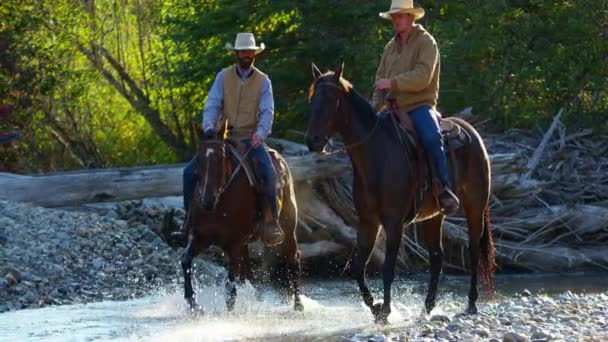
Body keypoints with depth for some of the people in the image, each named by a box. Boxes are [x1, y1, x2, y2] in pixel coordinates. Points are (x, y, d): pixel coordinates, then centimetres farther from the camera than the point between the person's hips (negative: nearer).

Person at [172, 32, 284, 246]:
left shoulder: (263, 81, 2)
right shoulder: (223, 77, 4)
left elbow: (267, 111, -8)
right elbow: (212, 105, -4)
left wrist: (260, 133, -29)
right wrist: (209, 127, -24)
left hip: (251, 138, -2)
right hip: (226, 138, 2)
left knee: (269, 172, -29)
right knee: (190, 171, -12)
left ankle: (272, 222, -18)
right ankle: (190, 219, -2)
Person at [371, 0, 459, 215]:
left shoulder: (426, 42, -4)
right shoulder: (390, 47, 16)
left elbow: (422, 77, -17)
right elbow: (380, 79, 17)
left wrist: (393, 83, -25)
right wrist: (375, 107, 2)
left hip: (419, 106, -7)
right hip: (394, 109, 7)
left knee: (431, 137, -33)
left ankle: (446, 191, -28)